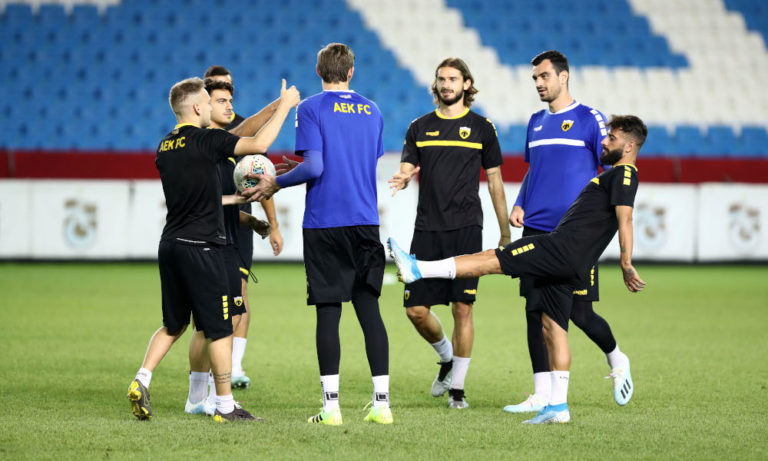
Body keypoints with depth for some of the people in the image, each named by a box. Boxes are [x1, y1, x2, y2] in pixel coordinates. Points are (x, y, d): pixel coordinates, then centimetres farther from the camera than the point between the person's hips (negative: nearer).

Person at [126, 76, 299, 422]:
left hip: (170, 246, 7)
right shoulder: (205, 140, -12)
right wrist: (285, 105, -5)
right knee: (219, 329, 1)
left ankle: (141, 381, 3)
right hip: (199, 246, -7)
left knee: (173, 324, 18)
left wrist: (232, 199, 31)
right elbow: (259, 145, -17)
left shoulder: (165, 147, 12)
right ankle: (225, 405, 5)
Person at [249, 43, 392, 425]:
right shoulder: (372, 111, 12)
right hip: (365, 222, 4)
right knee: (369, 308, 6)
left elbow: (314, 167, -14)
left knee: (328, 311, -1)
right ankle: (381, 402, 3)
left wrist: (276, 183, 2)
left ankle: (331, 405, -3)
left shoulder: (311, 109, -5)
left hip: (324, 223, -4)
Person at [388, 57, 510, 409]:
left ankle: (457, 388, 4)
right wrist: (402, 179, -21)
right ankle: (446, 357, 27)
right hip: (427, 229, 2)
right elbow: (406, 170, 5)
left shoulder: (481, 127, 6)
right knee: (416, 309, -1)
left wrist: (505, 232, 8)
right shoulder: (420, 127, 11)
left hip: (465, 228, -2)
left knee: (462, 308, -5)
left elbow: (495, 181, 10)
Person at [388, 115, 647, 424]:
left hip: (563, 247, -10)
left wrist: (626, 264, -25)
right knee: (554, 328, 7)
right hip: (571, 266, 10)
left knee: (491, 260, -10)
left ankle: (417, 270, -12)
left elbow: (625, 218, -17)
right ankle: (557, 407, 5)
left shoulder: (623, 173, -6)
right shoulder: (617, 176, 26)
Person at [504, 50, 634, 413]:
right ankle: (542, 395, 3)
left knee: (579, 313, -4)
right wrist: (519, 205, 10)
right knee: (535, 311, -2)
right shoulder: (536, 122, 15)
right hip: (536, 229, 5)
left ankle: (616, 359, 27)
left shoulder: (588, 120, -3)